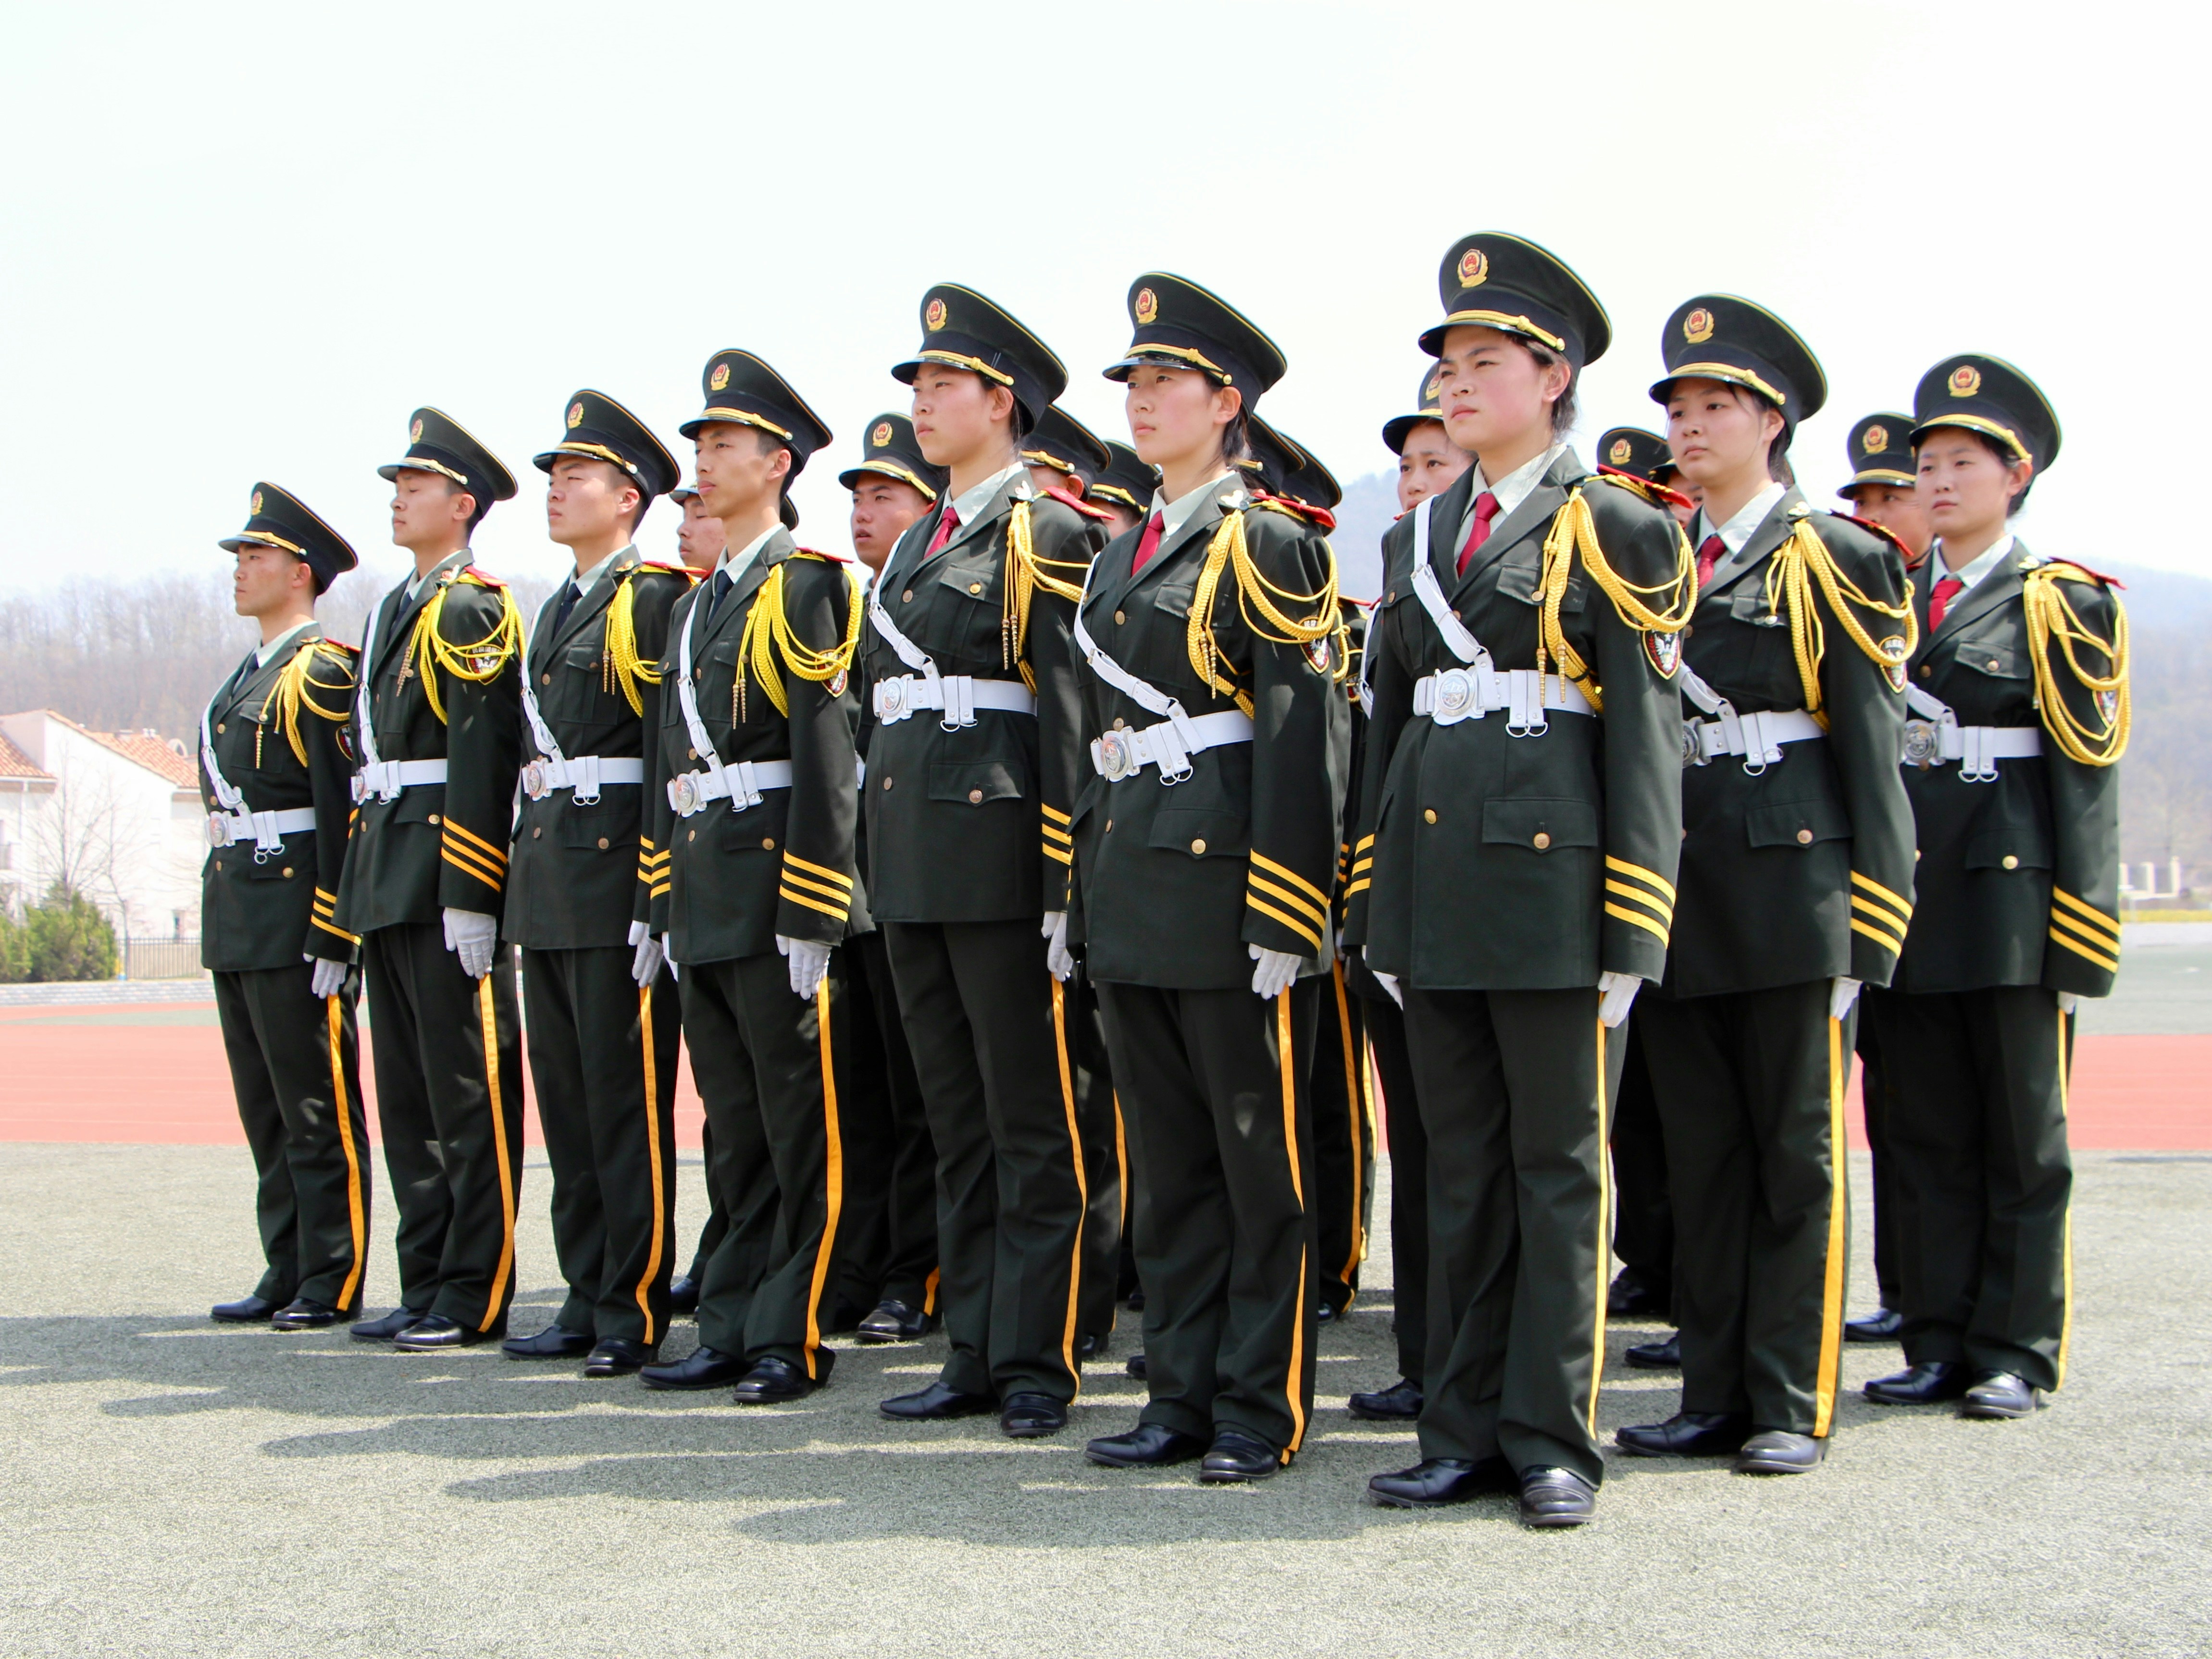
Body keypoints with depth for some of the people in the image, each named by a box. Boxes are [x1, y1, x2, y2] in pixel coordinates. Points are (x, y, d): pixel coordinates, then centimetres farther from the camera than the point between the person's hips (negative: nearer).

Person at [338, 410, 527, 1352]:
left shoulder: (472, 610, -9)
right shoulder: (395, 611, 20)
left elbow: (483, 759, -17)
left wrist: (469, 894, -22)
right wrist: (363, 881, 17)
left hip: (447, 873, -10)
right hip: (387, 877, 10)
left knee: (469, 1094, -4)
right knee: (406, 1093, 11)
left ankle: (474, 1299, 1)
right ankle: (426, 1286, 18)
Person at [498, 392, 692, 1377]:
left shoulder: (654, 602, -7)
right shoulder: (556, 613, 20)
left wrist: (656, 901, -18)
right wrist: (522, 879, 17)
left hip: (617, 873, -9)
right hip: (546, 883, 9)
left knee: (627, 1103, -4)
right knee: (565, 1101, 11)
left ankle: (635, 1314, 2)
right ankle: (588, 1301, 18)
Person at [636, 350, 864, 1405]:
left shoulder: (804, 587, -7)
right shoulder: (695, 606, 18)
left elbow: (826, 757, -14)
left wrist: (808, 919, -18)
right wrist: (668, 909, 15)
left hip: (780, 881, -8)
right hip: (703, 893, 8)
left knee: (800, 1127, -1)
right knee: (735, 1126, 12)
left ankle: (792, 1337, 5)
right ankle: (735, 1328, 18)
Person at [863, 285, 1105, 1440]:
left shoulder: (1044, 535, -6)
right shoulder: (914, 547, 19)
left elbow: (1072, 715, -12)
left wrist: (1066, 887, -17)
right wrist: (880, 862, 18)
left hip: (999, 856, -8)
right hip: (910, 864, 8)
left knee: (1032, 1122, -1)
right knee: (957, 1124, 12)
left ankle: (1037, 1362, 6)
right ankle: (976, 1355, 19)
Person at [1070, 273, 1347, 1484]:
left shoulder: (1268, 546, -7)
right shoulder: (1121, 556, 17)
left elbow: (1304, 739, -13)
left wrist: (1282, 919, -19)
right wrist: (1084, 887, 16)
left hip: (1227, 875, -7)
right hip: (1132, 884, 8)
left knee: (1259, 1157, 1)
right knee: (1167, 1157, 11)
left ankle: (1261, 1408, 10)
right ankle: (1182, 1395, 20)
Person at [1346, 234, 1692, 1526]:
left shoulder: (1612, 527, -2)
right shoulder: (1416, 538, 16)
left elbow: (1647, 734, -7)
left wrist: (1629, 932, -12)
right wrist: (1376, 908, 13)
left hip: (1552, 878, -6)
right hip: (1434, 882, 6)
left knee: (1560, 1164, 1)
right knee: (1461, 1165, 10)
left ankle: (1554, 1438, 9)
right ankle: (1467, 1432, 17)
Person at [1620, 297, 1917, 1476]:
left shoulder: (1832, 560, -1)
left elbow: (1871, 751, -5)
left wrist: (1866, 935, -10)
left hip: (1789, 889, -5)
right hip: (1675, 898, 5)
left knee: (1796, 1155, 1)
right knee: (1700, 1157, 8)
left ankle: (1794, 1405, 9)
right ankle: (1714, 1398, 16)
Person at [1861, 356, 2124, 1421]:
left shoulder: (2060, 601, 0)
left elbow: (2085, 771, -4)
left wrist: (2077, 933, -11)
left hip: (2010, 893, -4)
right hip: (1909, 893, 5)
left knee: (2022, 1135, 2)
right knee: (1928, 1135, 7)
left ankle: (2016, 1352, 9)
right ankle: (1939, 1344, 14)